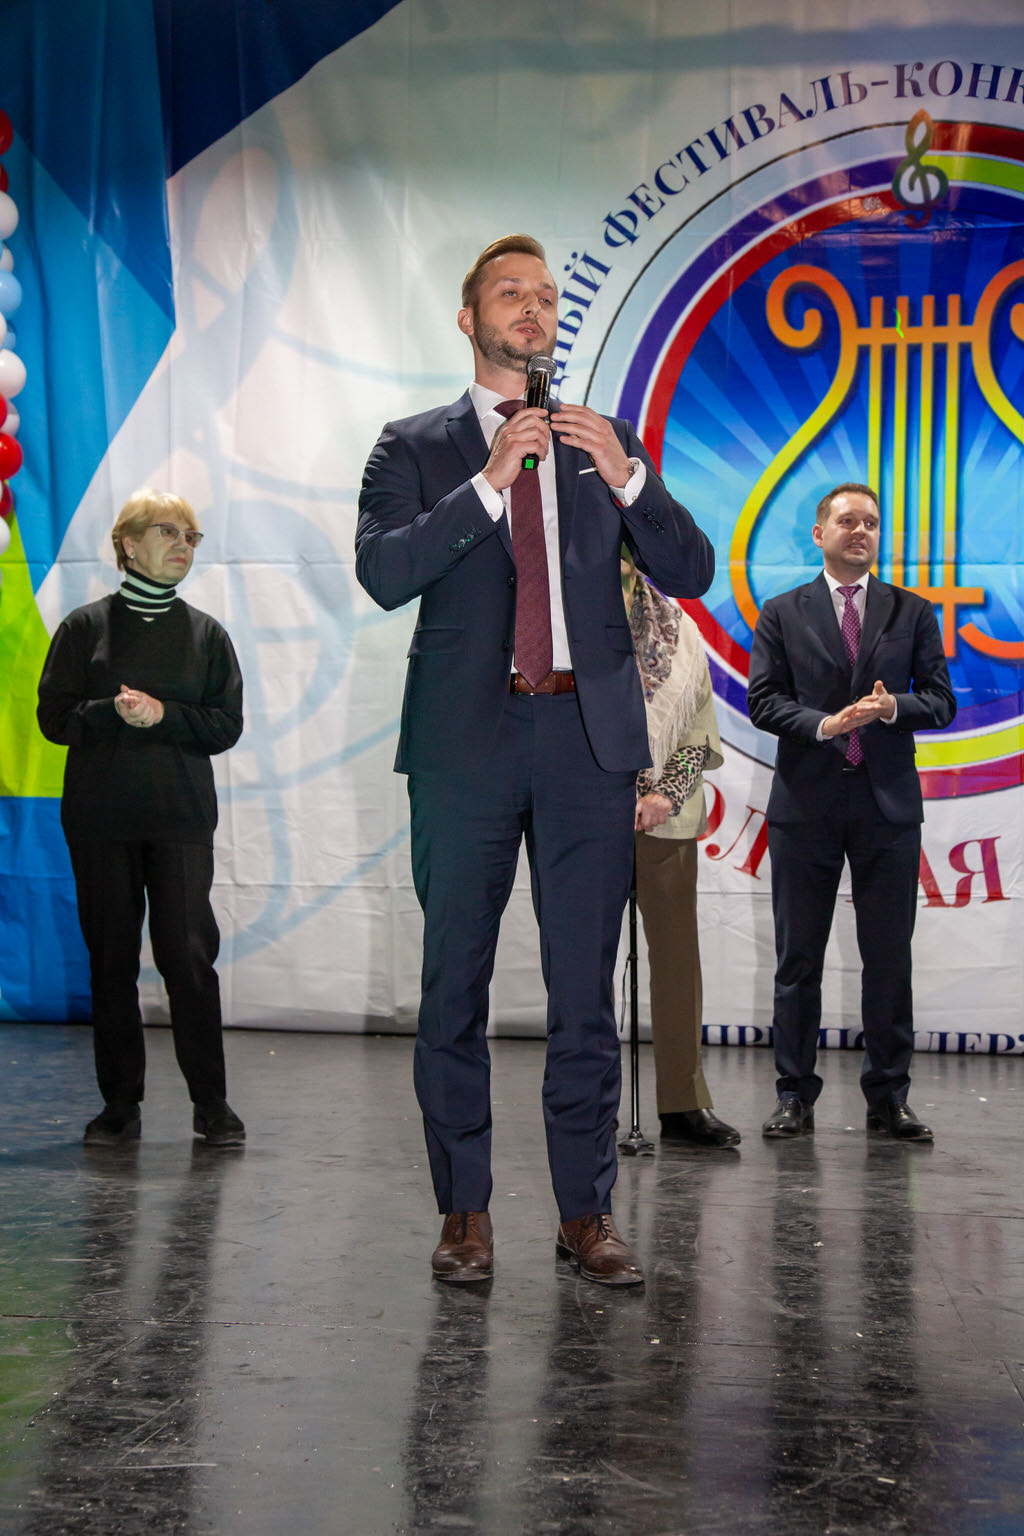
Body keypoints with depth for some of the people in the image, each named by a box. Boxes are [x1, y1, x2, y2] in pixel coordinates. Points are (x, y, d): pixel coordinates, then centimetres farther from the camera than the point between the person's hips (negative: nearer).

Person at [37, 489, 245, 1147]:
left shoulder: (206, 633, 9)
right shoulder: (86, 626, 6)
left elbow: (227, 724, 3)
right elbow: (54, 716, 1)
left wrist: (162, 716, -12)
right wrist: (115, 714, -15)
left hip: (182, 818, 0)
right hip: (100, 819, 0)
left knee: (190, 955, -6)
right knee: (111, 958, 3)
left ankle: (211, 1102, 3)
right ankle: (121, 1103, 12)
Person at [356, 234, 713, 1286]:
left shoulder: (607, 442, 16)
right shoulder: (414, 447, 10)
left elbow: (690, 574, 9)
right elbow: (383, 573, -7)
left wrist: (625, 477, -5)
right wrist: (490, 483, -13)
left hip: (587, 738, 2)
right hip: (466, 738, -1)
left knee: (586, 991, 2)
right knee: (454, 988, 2)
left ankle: (586, 1212, 10)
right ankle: (464, 1211, 13)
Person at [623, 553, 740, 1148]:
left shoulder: (678, 625, 13)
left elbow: (700, 721, 10)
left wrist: (666, 794, -5)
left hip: (666, 815, 3)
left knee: (677, 953, 4)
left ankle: (683, 1104, 11)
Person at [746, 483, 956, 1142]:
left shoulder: (913, 612, 11)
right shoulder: (782, 613, 8)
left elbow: (941, 700, 7)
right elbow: (763, 700, 0)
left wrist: (895, 706, -14)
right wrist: (825, 724, -16)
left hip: (888, 803, 1)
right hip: (806, 801, 0)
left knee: (889, 958, 3)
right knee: (798, 957, 4)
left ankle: (889, 1096, 13)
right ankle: (796, 1095, 13)